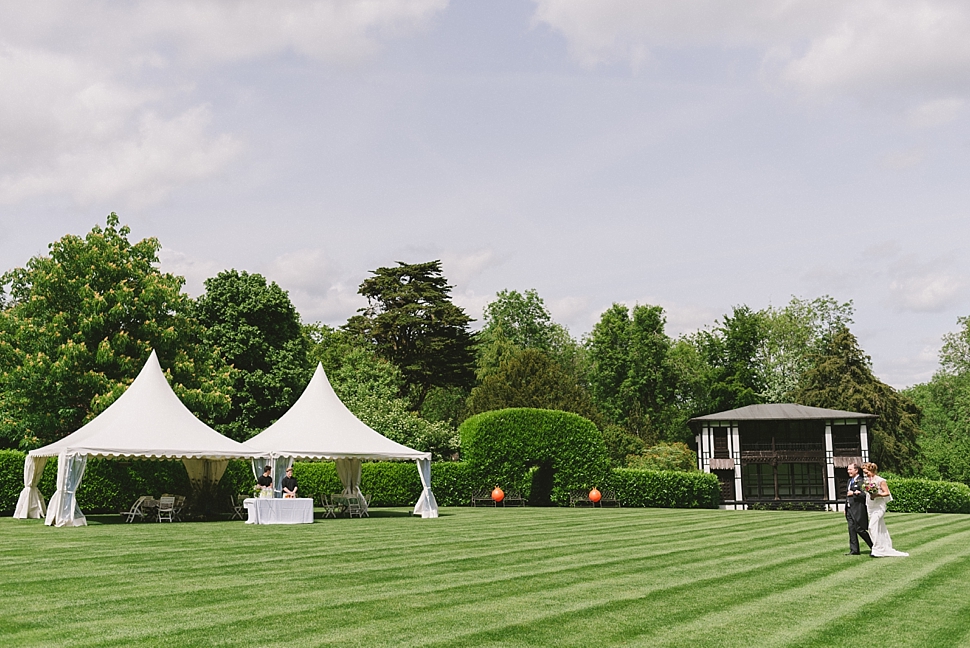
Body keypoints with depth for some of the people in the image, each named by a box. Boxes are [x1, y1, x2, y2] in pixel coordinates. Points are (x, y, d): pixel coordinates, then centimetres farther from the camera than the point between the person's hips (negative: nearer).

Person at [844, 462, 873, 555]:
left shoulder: (861, 481, -12)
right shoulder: (850, 480, 17)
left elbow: (865, 494, -21)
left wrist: (854, 493, -18)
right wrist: (846, 508, 19)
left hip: (858, 509, -8)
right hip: (850, 509, 9)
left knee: (859, 529, -4)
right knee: (851, 529, 6)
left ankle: (874, 546, 13)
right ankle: (854, 550, 10)